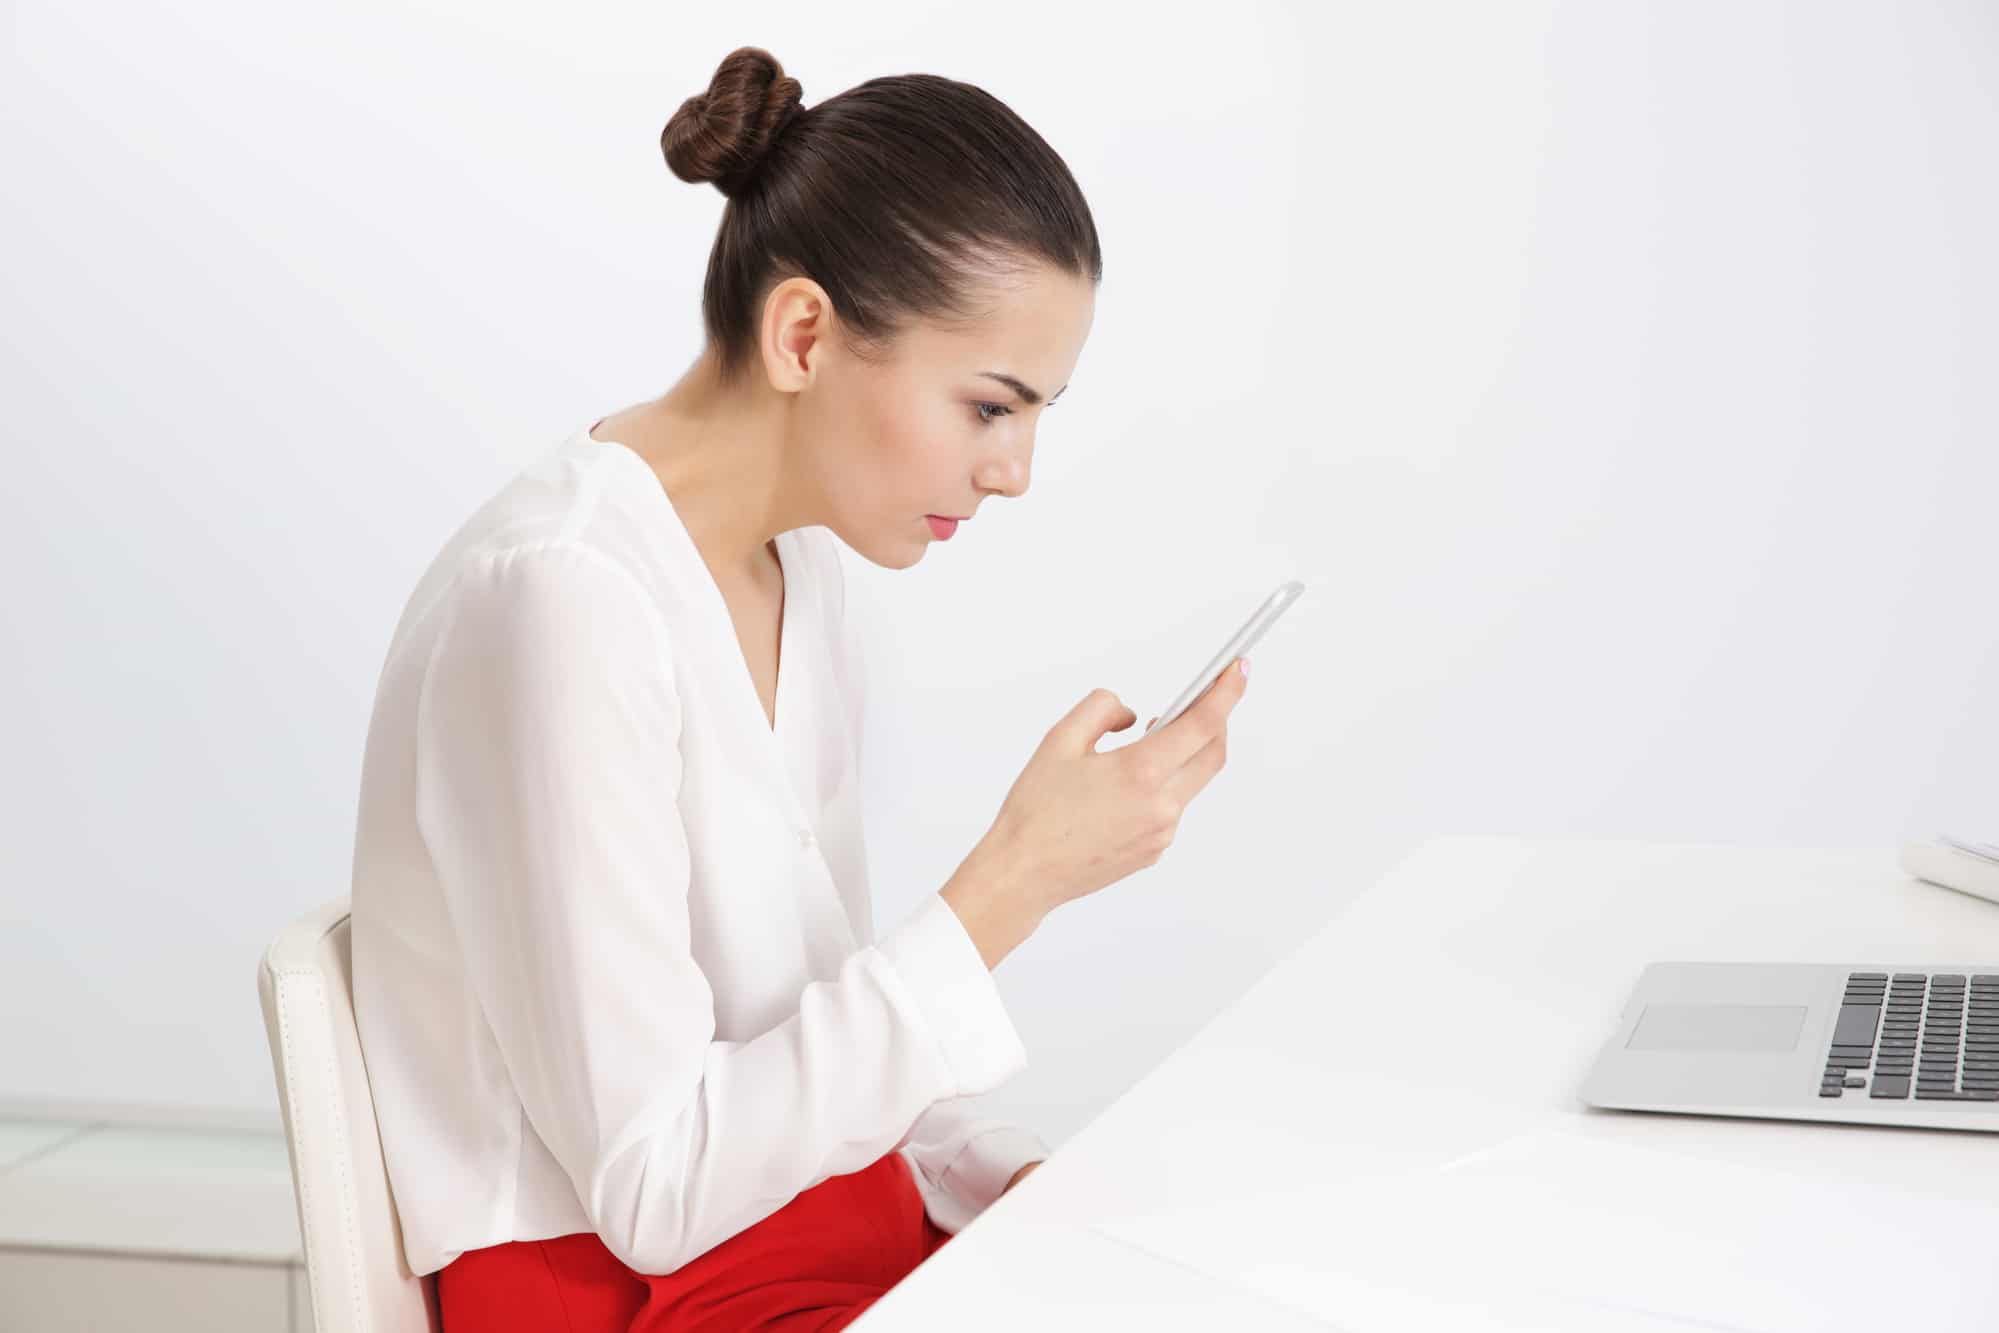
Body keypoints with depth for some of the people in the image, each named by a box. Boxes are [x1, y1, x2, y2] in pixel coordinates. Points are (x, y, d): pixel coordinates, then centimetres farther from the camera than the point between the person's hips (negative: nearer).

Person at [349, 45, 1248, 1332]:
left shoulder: (805, 570, 3)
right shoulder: (562, 594, -22)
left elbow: (825, 1011, 10)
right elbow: (654, 1186, -21)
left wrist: (1022, 1184, -4)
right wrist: (1012, 886, -24)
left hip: (836, 1225, 7)